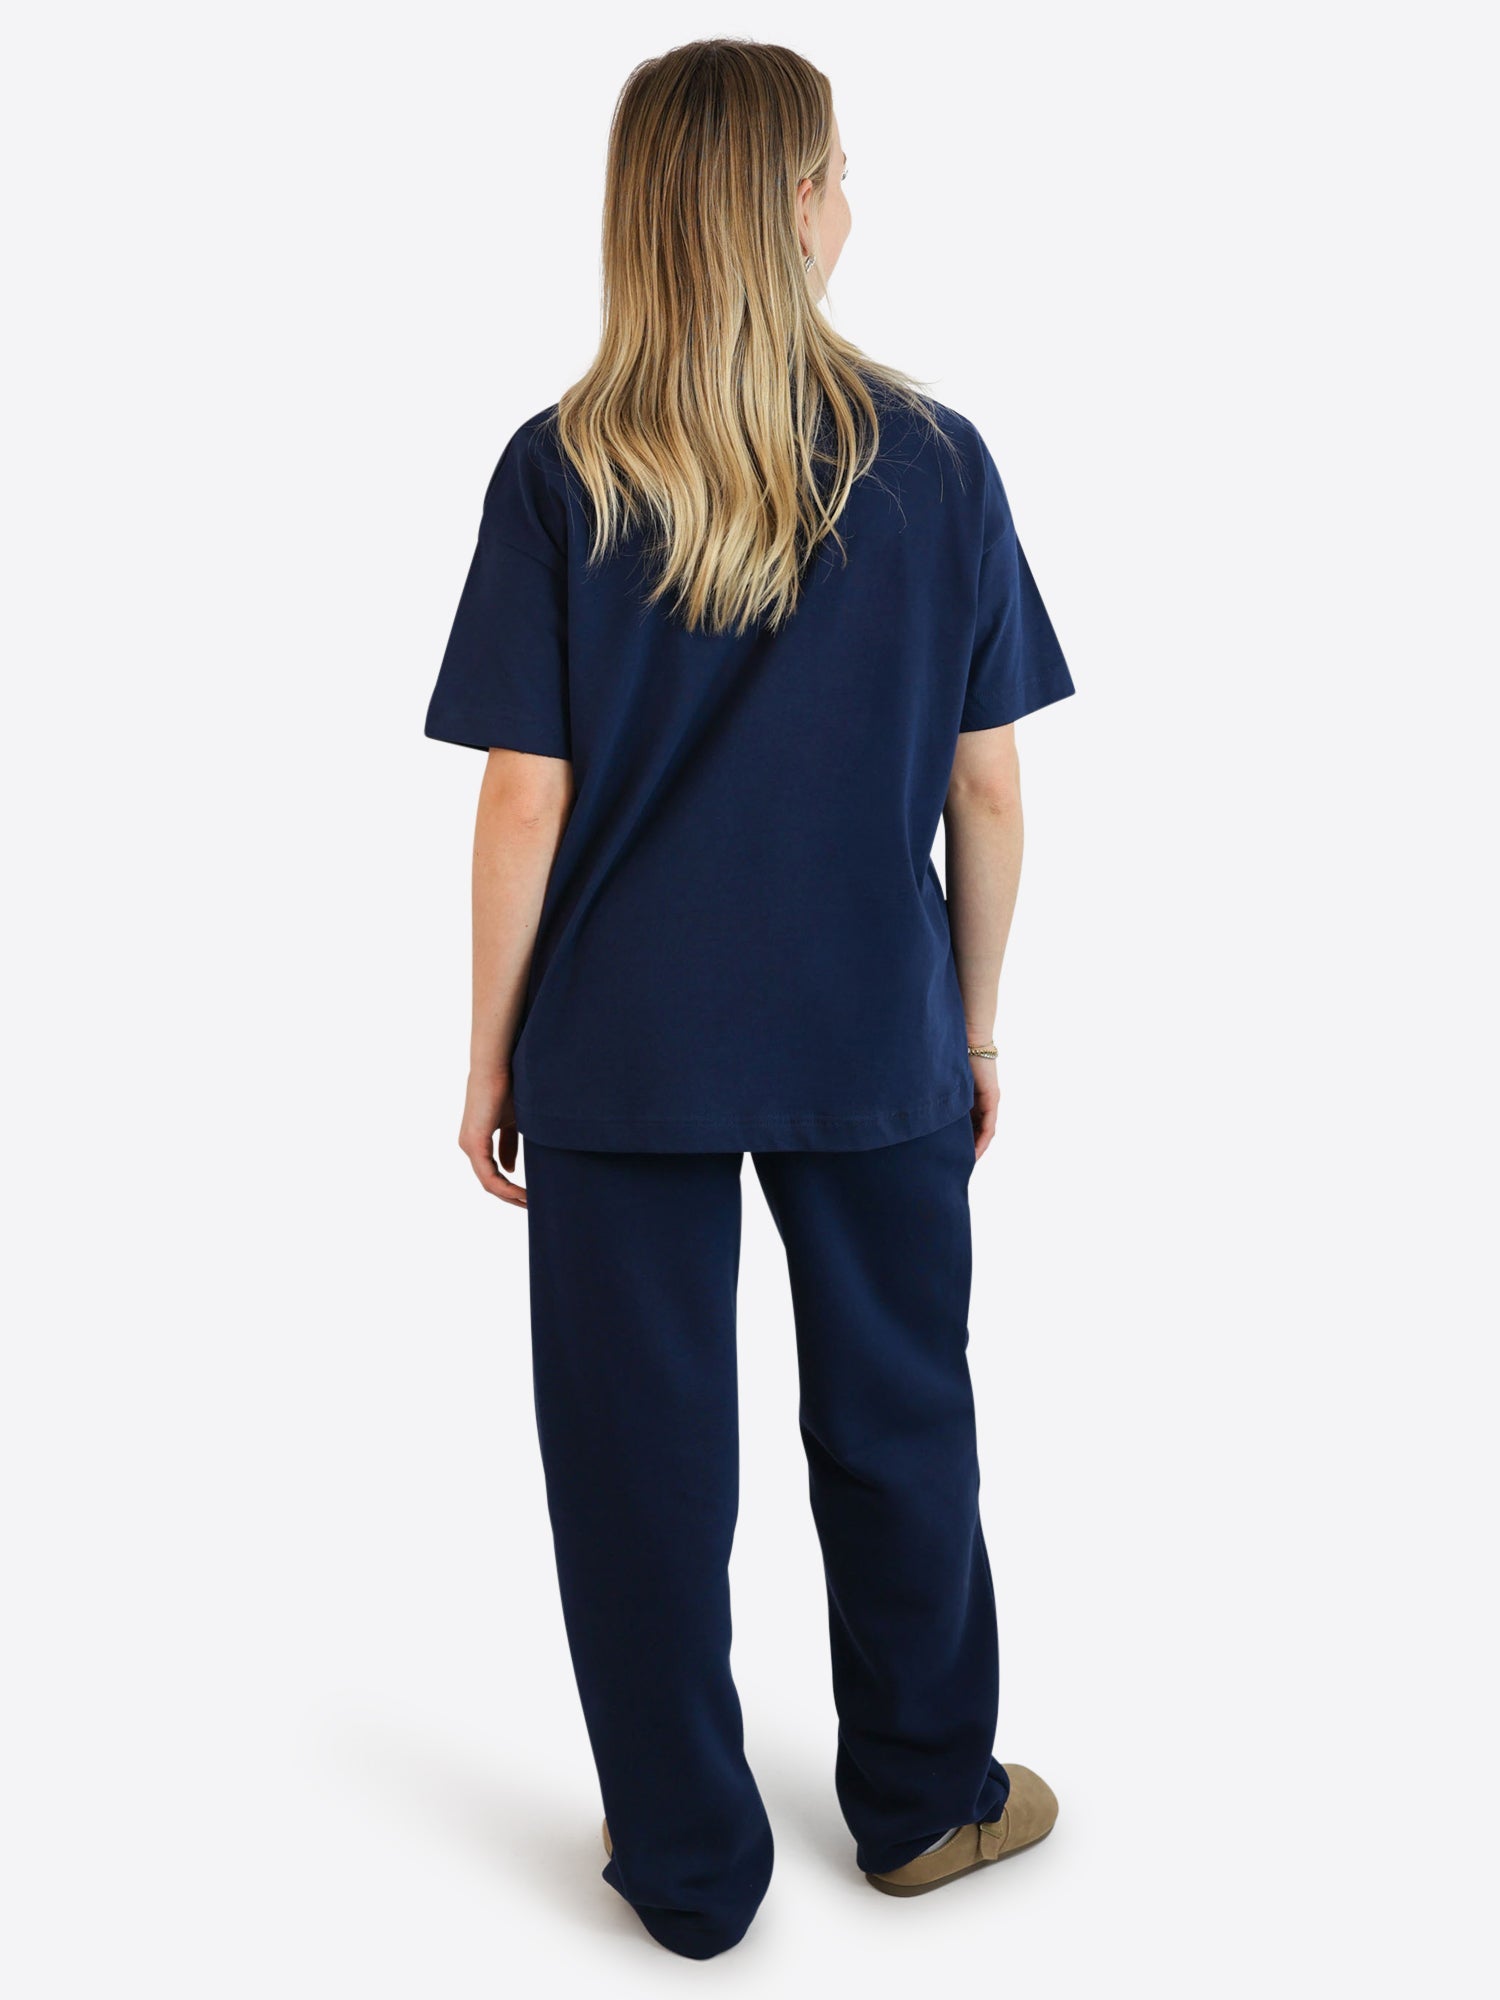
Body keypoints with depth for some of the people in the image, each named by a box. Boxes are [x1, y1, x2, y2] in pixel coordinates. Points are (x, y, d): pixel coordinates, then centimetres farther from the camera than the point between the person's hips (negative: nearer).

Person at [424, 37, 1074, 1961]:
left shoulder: (561, 472, -9)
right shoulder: (936, 462, -6)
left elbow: (525, 806, -9)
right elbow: (987, 794, -3)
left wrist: (488, 1058, 2)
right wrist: (977, 1022, 10)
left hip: (621, 1055, -1)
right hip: (875, 1041, 2)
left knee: (643, 1452, 12)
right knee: (897, 1418, 18)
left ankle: (687, 1864, 28)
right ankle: (927, 1800, 37)